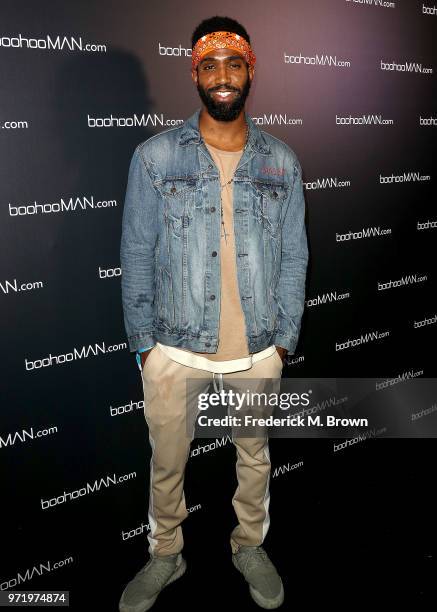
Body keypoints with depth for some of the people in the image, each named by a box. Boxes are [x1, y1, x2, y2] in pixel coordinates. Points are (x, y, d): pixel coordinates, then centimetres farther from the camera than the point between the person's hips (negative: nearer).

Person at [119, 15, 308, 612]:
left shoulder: (282, 162, 0)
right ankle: (165, 554, 42)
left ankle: (250, 545, 47)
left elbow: (294, 257, 3)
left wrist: (284, 339, -1)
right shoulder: (156, 155, -5)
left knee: (255, 456, 20)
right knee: (167, 462, 15)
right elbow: (137, 254, -2)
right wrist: (142, 341, -4)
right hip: (175, 348, -1)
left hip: (258, 350, 2)